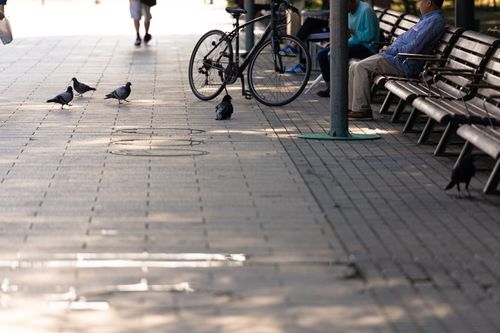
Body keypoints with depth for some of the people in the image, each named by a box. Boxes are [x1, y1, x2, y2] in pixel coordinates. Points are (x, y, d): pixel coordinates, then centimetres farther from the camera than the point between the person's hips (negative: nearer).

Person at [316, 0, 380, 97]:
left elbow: (370, 35, -22)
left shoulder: (366, 10, -16)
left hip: (367, 47, -10)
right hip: (354, 43, 10)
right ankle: (330, 87, 0)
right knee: (322, 54, 1)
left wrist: (351, 31, -19)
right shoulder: (350, 12, 12)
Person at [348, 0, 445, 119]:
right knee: (354, 68, 3)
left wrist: (391, 50, -10)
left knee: (361, 67, -19)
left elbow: (413, 48, -21)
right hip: (394, 56, 11)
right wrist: (390, 48, 11)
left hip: (405, 64, -11)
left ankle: (361, 109, -16)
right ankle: (351, 107, 3)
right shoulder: (425, 19, 21)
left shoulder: (435, 21, -13)